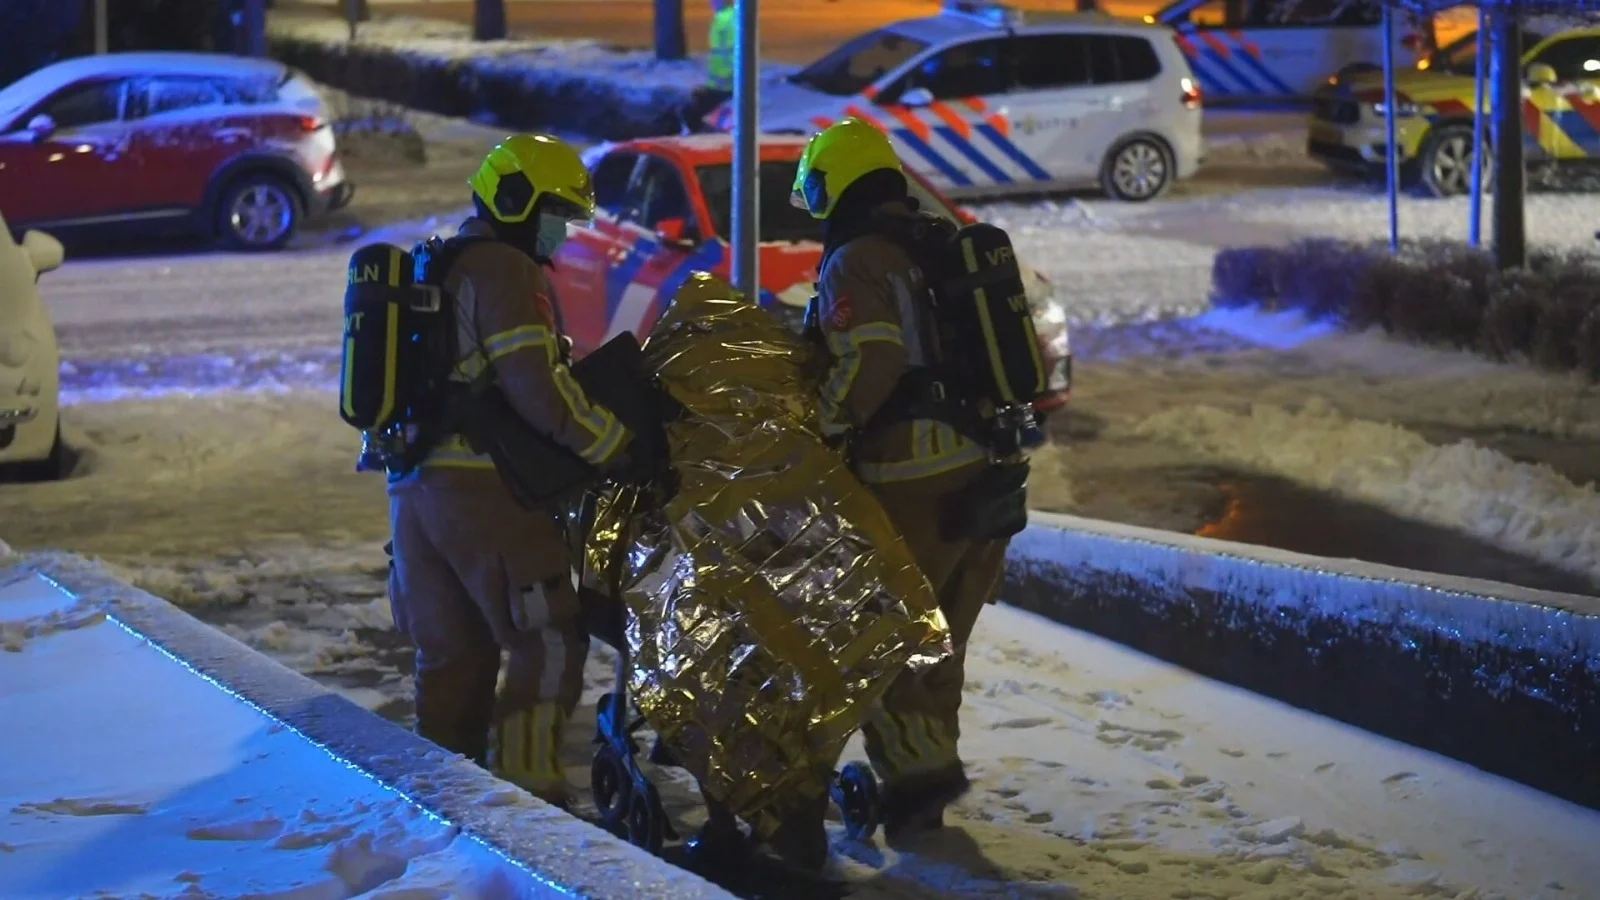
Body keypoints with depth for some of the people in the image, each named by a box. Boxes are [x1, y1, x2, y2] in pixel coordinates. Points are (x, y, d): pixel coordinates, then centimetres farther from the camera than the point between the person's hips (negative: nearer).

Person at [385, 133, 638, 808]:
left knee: (451, 651, 15)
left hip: (413, 485, 9)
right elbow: (538, 387, -17)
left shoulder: (433, 267, 21)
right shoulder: (504, 270, -9)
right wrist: (617, 449, -11)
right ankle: (529, 793, -10)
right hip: (483, 487, -9)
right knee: (549, 642, -5)